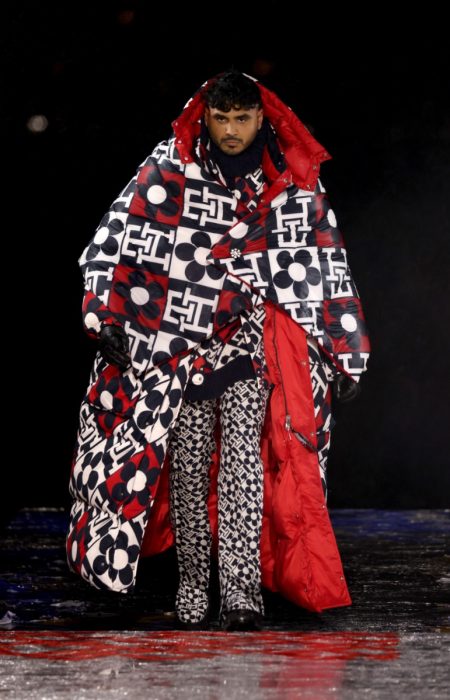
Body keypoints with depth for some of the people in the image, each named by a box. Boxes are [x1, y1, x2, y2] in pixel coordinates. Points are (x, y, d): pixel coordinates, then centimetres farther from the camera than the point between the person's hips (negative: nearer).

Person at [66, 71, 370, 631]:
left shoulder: (294, 185, 3)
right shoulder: (168, 170, 1)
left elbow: (327, 271, 6)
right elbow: (119, 241, -4)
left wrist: (344, 357, 5)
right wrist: (107, 317, -14)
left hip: (253, 348, 0)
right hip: (180, 346, 1)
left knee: (243, 458, -11)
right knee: (188, 465, 2)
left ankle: (241, 592, -13)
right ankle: (191, 591, 11)